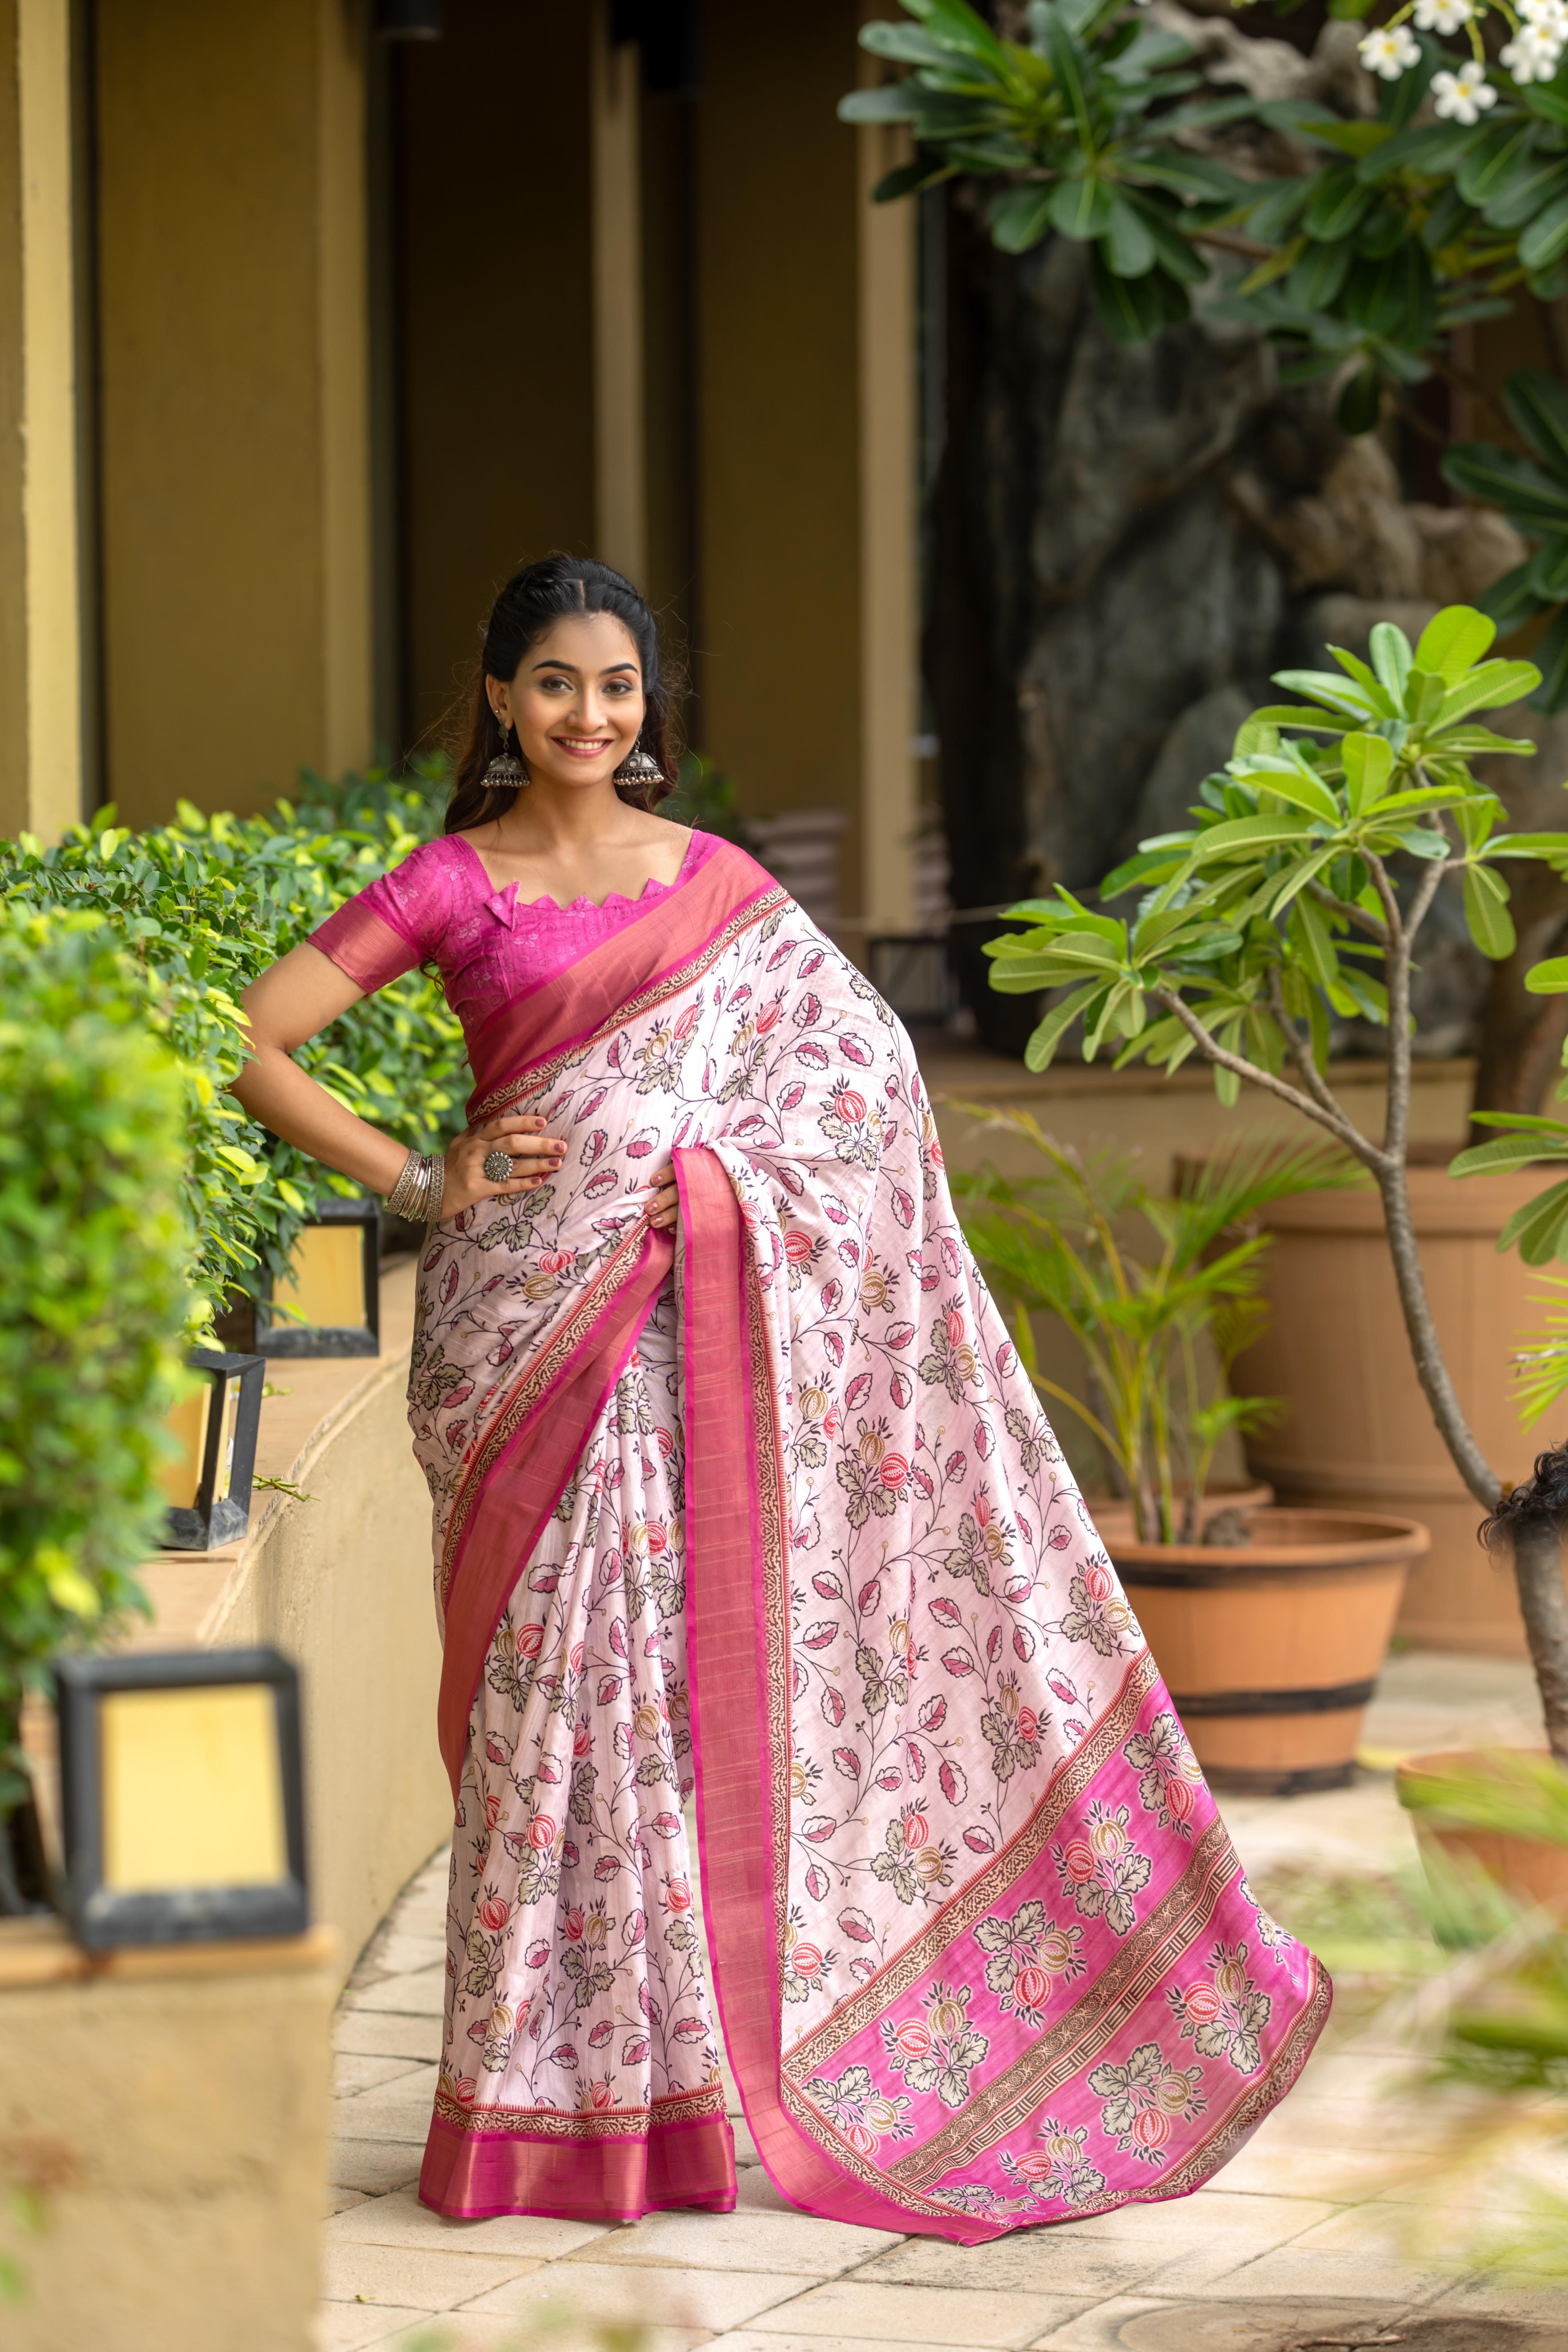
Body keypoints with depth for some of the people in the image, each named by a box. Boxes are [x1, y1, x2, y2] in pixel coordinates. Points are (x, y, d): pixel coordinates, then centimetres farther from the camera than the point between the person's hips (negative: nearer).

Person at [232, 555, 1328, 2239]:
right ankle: (552, 2098, 4)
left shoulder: (721, 885, 11)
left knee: (708, 1655, 1)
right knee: (562, 1662, -4)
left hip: (704, 1321, 3)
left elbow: (861, 1094, 13)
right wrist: (413, 1180, -6)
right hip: (534, 1314, -2)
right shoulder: (453, 885, 3)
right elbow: (246, 1046, -2)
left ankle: (691, 2085, 10)